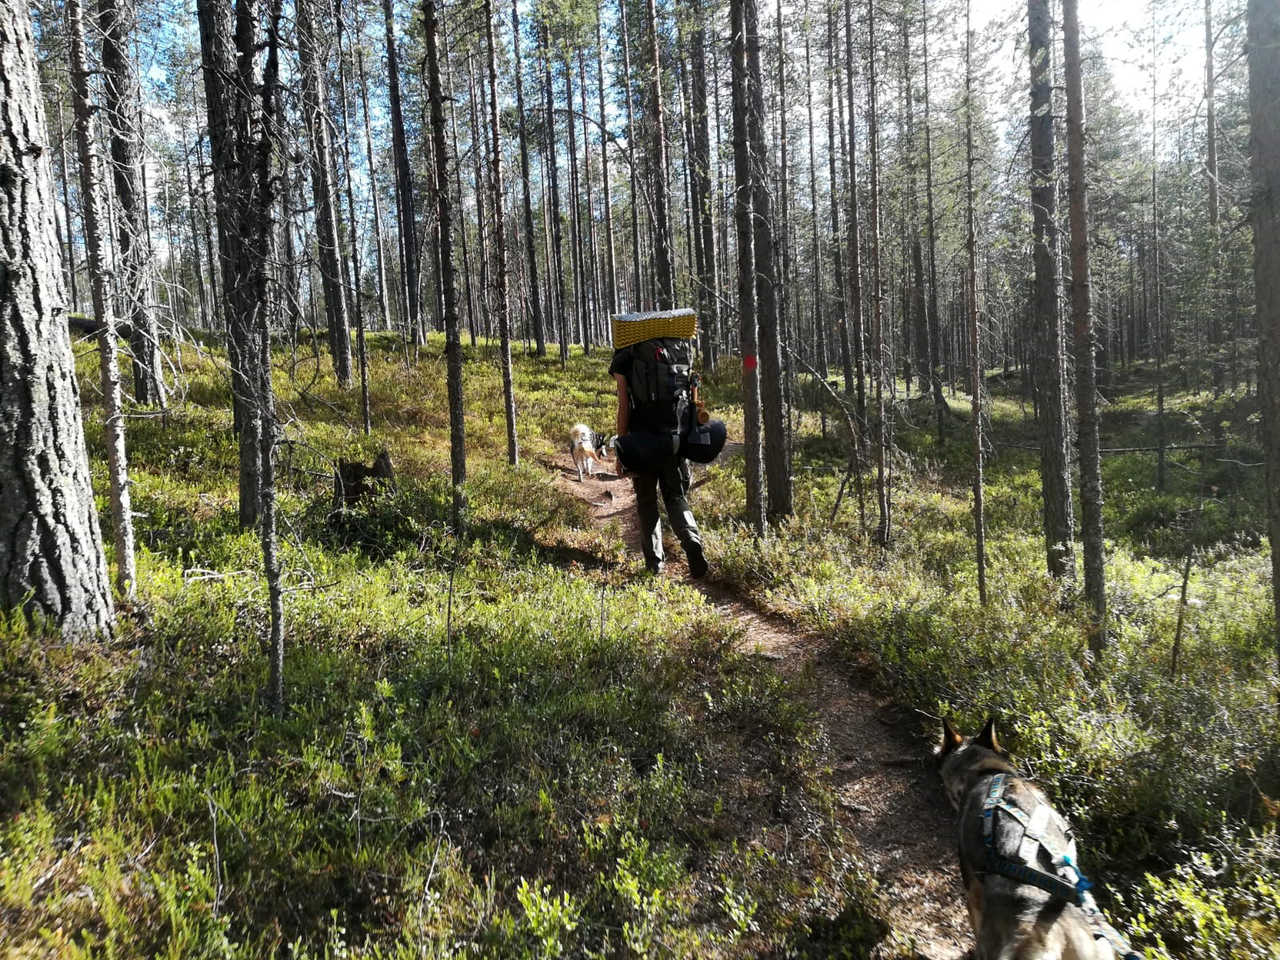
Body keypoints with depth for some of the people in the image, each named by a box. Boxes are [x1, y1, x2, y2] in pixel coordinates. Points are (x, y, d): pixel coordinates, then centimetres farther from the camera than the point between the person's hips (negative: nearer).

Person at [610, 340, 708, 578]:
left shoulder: (625, 358, -5)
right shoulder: (680, 349, 6)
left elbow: (624, 407, -7)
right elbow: (692, 400, 7)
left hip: (642, 442, -2)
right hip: (674, 441, 3)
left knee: (647, 502, 13)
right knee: (676, 498, 12)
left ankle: (654, 562, 15)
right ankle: (692, 543, -14)